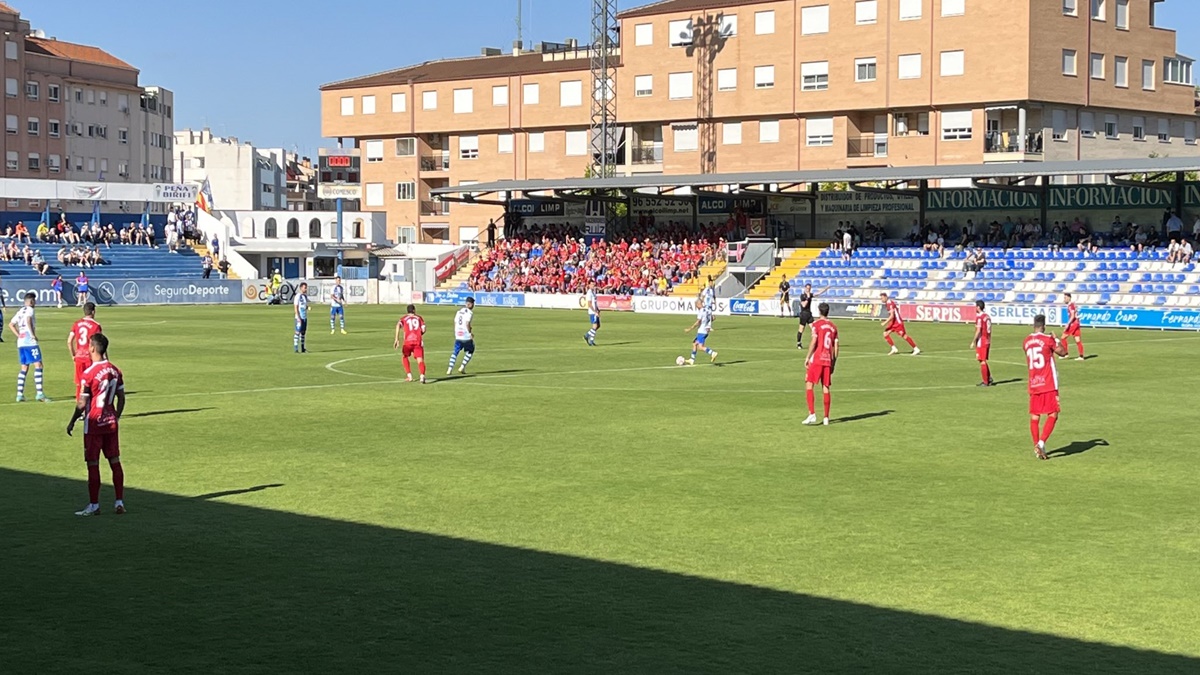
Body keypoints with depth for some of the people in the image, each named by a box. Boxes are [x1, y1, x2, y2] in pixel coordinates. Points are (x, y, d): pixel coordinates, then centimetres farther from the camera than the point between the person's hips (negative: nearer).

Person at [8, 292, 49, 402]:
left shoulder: (20, 311, 18)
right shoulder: (29, 310, -5)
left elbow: (11, 325, 19)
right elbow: (28, 320, -23)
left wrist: (19, 335, 14)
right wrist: (33, 335, -18)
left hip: (20, 343, 8)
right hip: (30, 343, -8)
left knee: (24, 368, 13)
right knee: (38, 365, -9)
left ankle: (20, 394, 10)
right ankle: (40, 393, -16)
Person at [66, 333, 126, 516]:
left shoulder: (89, 374, -16)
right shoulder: (115, 371, 2)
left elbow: (82, 404, -13)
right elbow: (121, 399, 8)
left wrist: (72, 422, -1)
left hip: (93, 425, -6)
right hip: (111, 423, 6)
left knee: (93, 464, 1)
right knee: (115, 461, 9)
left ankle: (94, 505, 6)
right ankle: (119, 502, 11)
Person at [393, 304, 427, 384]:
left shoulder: (404, 318, 16)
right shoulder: (419, 317, 17)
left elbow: (398, 325, -5)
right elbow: (423, 329, 7)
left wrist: (397, 339, -11)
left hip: (408, 341, 0)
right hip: (418, 341, 0)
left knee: (404, 357, 25)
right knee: (420, 360, -7)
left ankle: (409, 376, 19)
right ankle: (422, 376, -32)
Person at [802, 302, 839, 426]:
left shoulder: (816, 324, -4)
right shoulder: (833, 327, 12)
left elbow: (814, 342, -14)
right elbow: (836, 347, 12)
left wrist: (807, 358, -8)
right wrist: (833, 363, 19)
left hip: (816, 360, -5)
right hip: (828, 360, 5)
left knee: (809, 385, -1)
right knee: (825, 388, 7)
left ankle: (812, 414, -13)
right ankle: (826, 418, 7)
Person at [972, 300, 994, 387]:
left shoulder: (979, 317, -15)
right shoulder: (987, 316, 11)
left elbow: (978, 331, -19)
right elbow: (989, 330, 15)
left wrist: (973, 342, -14)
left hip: (981, 342, -8)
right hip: (987, 341, 9)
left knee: (982, 362, -3)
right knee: (984, 361, 16)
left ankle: (986, 382, -2)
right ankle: (989, 379, 13)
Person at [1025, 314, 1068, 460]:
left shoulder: (1027, 341, 9)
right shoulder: (1047, 339, -8)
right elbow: (1063, 352, 0)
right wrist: (1056, 339, 14)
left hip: (1033, 384, 5)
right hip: (1048, 384, -5)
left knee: (1034, 416, 8)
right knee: (1053, 415, -2)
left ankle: (1037, 447, 8)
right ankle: (1041, 443, -17)